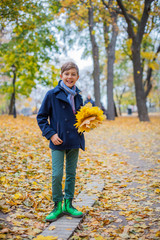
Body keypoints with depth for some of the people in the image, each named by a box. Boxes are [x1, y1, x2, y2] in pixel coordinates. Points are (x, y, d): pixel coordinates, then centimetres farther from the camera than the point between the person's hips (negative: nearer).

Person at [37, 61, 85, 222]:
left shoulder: (78, 96, 8)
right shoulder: (52, 94, -5)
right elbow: (41, 117, -2)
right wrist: (50, 134, -11)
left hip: (74, 142, 4)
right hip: (58, 142, -4)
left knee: (71, 174, 10)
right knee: (57, 175, -6)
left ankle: (68, 204, 23)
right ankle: (57, 206, 12)